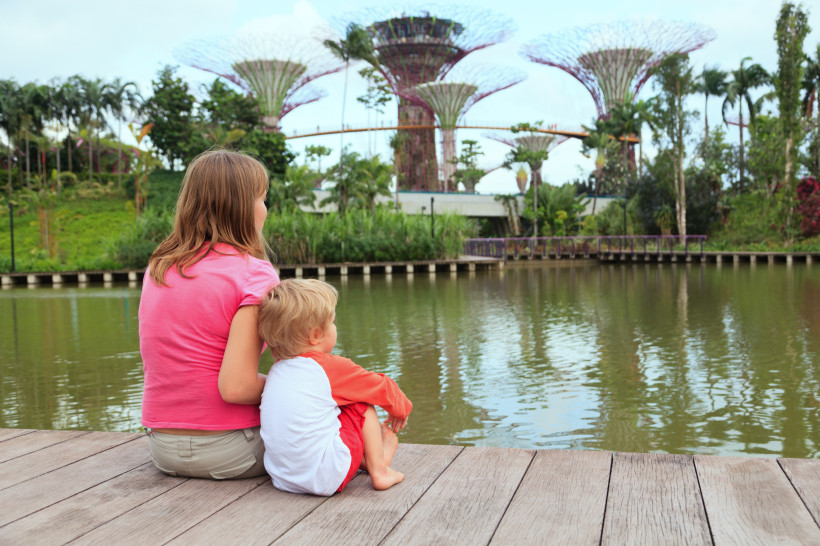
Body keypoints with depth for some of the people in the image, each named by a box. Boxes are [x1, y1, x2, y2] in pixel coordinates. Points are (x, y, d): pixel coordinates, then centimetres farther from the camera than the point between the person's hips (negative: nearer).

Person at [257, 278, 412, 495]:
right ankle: (379, 471, 11)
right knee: (362, 406, 8)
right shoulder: (331, 367, -9)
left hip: (283, 479, 8)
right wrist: (401, 409, 28)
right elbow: (381, 387, 4)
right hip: (325, 479, -7)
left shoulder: (277, 370, 10)